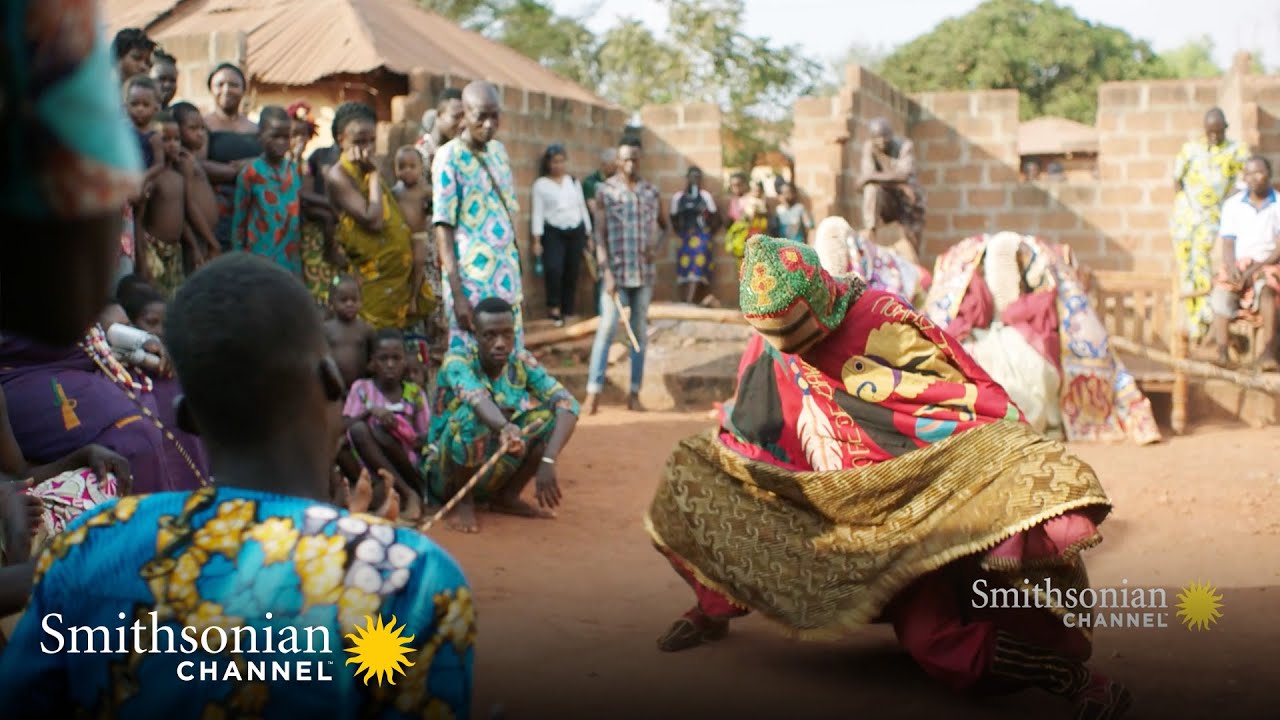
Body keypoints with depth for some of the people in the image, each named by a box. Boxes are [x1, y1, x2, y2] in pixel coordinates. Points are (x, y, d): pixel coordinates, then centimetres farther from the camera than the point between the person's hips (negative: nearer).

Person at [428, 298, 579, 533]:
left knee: (550, 409, -13)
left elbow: (568, 404, -20)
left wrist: (548, 461, -36)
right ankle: (463, 502, -11)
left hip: (496, 472, 4)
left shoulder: (521, 361, -8)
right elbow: (476, 398, -41)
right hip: (448, 476, -4)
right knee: (472, 414, -33)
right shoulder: (458, 360, -19)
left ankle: (507, 496, -1)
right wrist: (504, 427, -63)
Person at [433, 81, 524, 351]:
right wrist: (457, 294, -17)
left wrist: (517, 278, 13)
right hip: (472, 281, -6)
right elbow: (443, 228, -12)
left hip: (506, 279, 6)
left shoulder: (499, 150, 12)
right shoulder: (449, 157, -8)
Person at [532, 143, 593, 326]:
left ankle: (567, 309, 12)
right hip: (553, 232, -3)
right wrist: (537, 240, -8)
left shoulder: (574, 181, 12)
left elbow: (582, 207, 14)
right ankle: (554, 307, -5)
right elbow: (538, 212, -2)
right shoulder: (541, 184, 1)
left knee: (572, 271, 2)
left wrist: (589, 234, 11)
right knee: (553, 269, -20)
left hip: (576, 230, 3)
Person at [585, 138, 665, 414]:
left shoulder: (651, 192, 8)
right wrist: (607, 273, -14)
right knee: (607, 328, -9)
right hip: (616, 272, -3)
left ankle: (634, 392, 12)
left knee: (640, 331, 6)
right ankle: (593, 391, -6)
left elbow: (663, 224, 23)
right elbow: (600, 235, -5)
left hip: (644, 273, 3)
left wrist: (656, 246, 2)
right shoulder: (605, 191, -1)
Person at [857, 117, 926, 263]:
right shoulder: (869, 147, -12)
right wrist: (898, 185, -30)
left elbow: (903, 175, -31)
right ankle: (869, 231, -34)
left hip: (909, 204, -1)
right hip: (886, 204, 1)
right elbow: (868, 175, -23)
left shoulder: (906, 146, -18)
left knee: (911, 259, -5)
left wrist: (872, 177, -33)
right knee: (872, 187, -31)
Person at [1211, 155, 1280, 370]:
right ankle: (1222, 355, -40)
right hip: (1238, 266, 2)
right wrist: (1232, 268, -17)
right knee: (1221, 293, -31)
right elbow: (1228, 245, 4)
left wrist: (1254, 270, -20)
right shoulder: (1233, 205, 8)